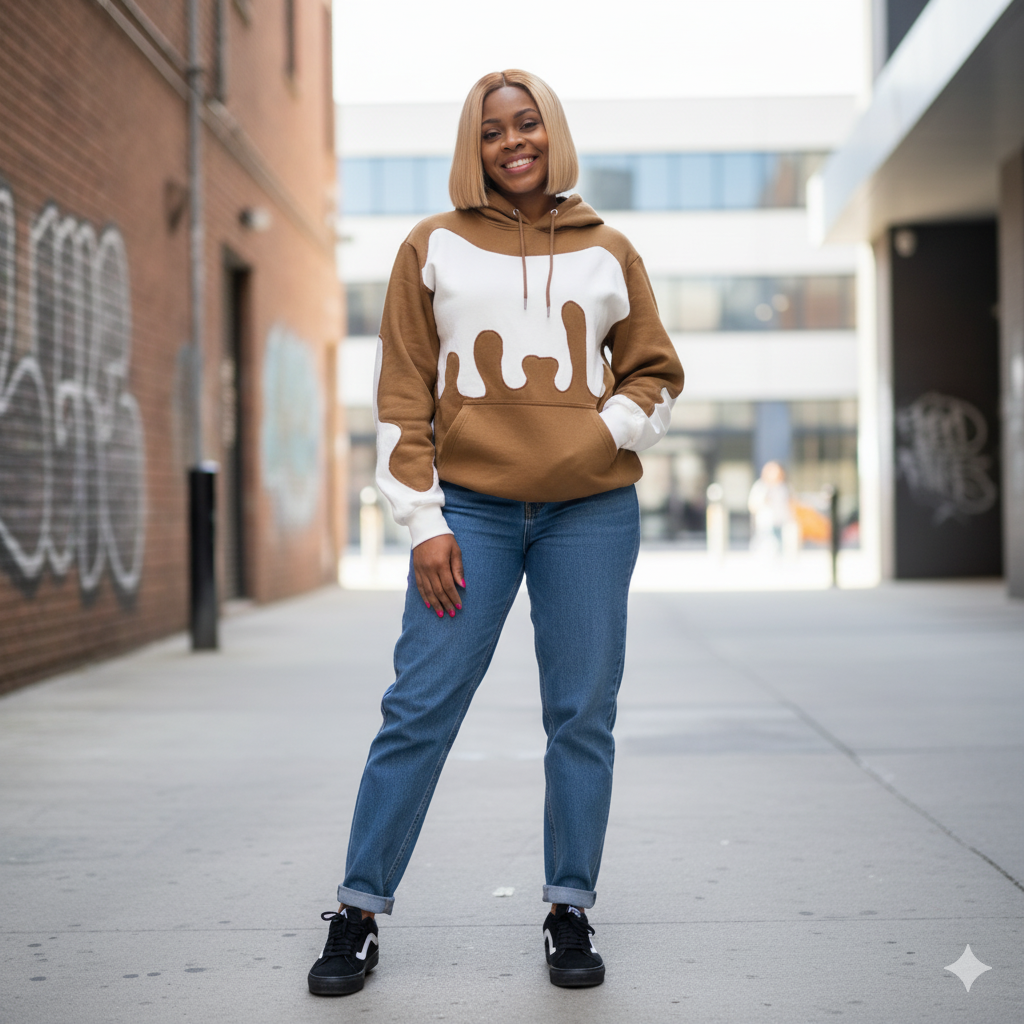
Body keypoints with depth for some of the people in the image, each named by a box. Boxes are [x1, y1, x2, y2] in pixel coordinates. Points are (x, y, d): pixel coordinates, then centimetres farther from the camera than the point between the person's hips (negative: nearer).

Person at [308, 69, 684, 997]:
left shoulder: (608, 252, 11)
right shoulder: (434, 249, 8)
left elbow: (657, 372, 16)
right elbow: (401, 398, 4)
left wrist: (608, 433, -4)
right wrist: (424, 522, -4)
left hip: (590, 512, 2)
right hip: (470, 510, -1)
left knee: (583, 718, 4)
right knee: (420, 710, -2)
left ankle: (571, 912, 17)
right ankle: (360, 912, 8)